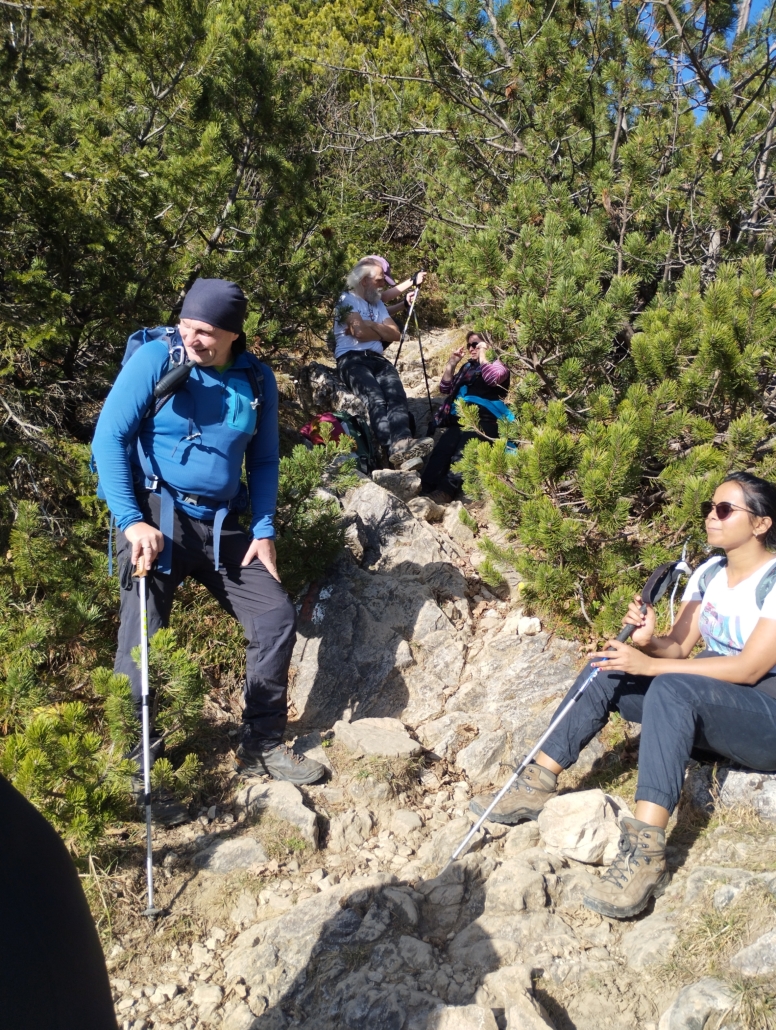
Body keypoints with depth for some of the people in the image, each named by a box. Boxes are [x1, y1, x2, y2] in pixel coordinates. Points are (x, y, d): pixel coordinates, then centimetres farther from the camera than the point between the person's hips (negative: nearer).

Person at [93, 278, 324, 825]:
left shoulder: (257, 380, 3)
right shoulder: (156, 359, -9)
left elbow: (264, 461, 11)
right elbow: (109, 437, -11)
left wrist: (264, 532, 2)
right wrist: (130, 521, -19)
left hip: (222, 523, 5)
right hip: (156, 515, -4)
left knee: (276, 618, 1)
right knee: (142, 641, -8)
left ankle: (263, 745, 17)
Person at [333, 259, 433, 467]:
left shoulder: (378, 304, 28)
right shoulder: (347, 299, 6)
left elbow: (395, 334, 14)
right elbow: (359, 331, -10)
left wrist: (370, 325, 3)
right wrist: (382, 333, 7)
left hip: (378, 359, 6)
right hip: (351, 360, -6)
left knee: (397, 395, -29)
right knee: (376, 400, -35)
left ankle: (402, 442, -52)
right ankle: (394, 449, -53)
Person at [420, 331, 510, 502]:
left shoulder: (498, 364, 14)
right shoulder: (467, 367, 31)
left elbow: (493, 378, -11)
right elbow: (445, 388, 28)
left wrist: (482, 355, -1)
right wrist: (452, 363, 17)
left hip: (484, 420, -5)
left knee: (463, 452, -33)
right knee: (442, 448, -27)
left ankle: (446, 491, -48)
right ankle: (424, 487, -44)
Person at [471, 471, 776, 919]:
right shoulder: (709, 573, 8)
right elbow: (679, 646, 6)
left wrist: (649, 665, -26)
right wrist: (649, 641, -19)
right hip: (701, 707, 7)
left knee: (670, 688, -36)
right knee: (607, 670, -10)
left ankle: (647, 853, -42)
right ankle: (538, 787, -10)